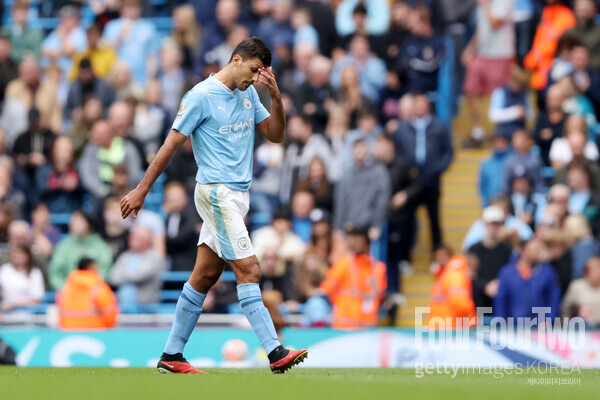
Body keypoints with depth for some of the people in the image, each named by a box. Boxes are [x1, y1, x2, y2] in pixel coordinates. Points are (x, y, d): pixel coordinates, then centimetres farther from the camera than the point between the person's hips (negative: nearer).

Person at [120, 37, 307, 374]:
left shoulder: (249, 94, 13)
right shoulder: (201, 96, -9)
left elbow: (276, 135, 13)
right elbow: (171, 144, -7)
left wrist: (276, 97, -3)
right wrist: (142, 190, -5)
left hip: (237, 195, 8)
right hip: (216, 191, -8)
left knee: (205, 276, 8)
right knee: (249, 269, -15)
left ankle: (172, 356, 13)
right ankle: (275, 352, -20)